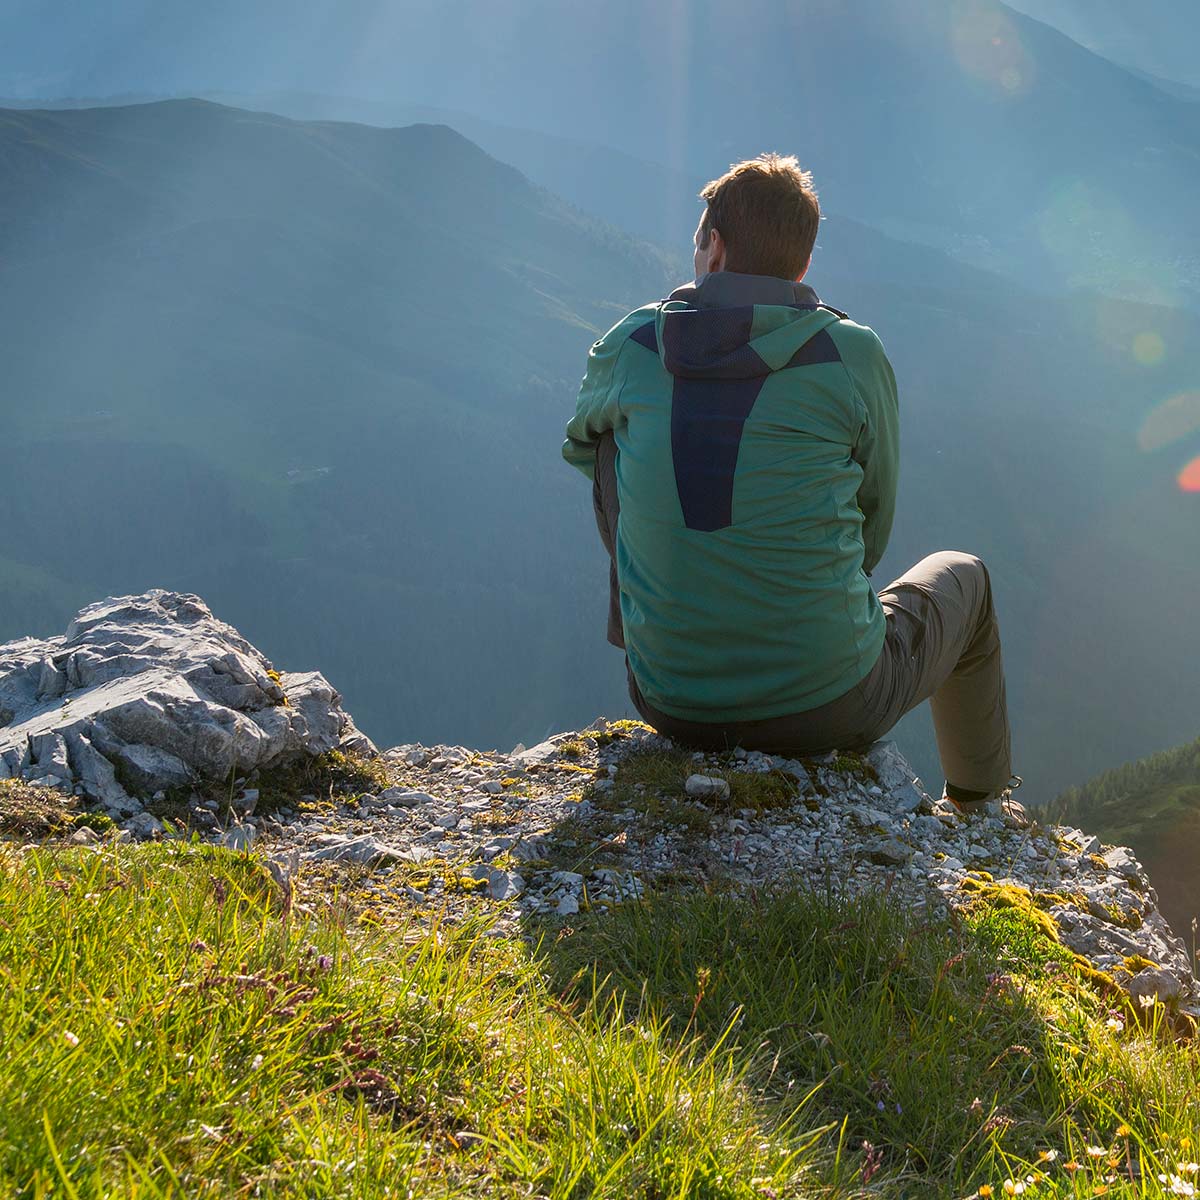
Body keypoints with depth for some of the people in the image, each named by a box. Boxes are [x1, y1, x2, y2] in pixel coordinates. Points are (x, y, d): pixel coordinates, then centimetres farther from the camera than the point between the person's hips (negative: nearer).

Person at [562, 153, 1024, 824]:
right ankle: (982, 805, 48)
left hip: (672, 704, 2)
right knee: (960, 575, 30)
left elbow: (580, 443, 20)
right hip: (830, 707, -2)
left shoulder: (631, 346, -3)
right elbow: (874, 523, 3)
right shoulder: (853, 354, -9)